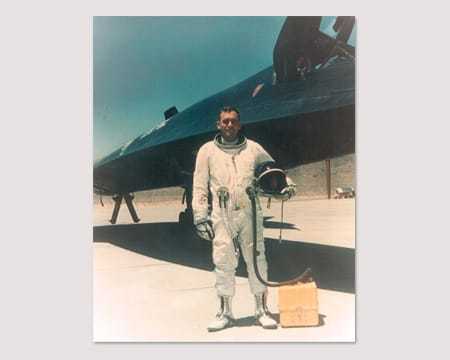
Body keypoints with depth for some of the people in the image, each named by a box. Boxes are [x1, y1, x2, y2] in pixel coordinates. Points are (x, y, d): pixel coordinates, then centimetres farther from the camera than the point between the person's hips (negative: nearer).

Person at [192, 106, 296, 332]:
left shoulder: (253, 148, 10)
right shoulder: (207, 151, 7)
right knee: (223, 263, 1)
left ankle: (262, 311, 18)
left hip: (250, 214, 1)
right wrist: (200, 216, -1)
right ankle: (225, 313, 16)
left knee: (256, 260, 5)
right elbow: (199, 187, 6)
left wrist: (287, 184, 2)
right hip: (221, 217, -1)